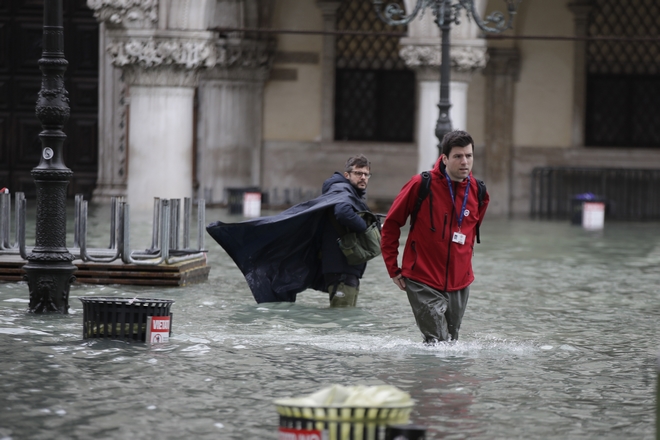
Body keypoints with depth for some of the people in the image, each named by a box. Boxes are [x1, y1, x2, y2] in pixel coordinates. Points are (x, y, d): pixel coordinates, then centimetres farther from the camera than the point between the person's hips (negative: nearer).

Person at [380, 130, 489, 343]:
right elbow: (391, 224, -1)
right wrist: (393, 268, -1)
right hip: (424, 283, -5)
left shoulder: (478, 192, 2)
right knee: (439, 344, -16)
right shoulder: (421, 185, -11)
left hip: (459, 284, 5)